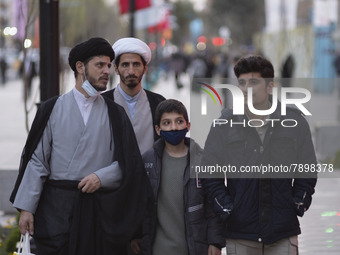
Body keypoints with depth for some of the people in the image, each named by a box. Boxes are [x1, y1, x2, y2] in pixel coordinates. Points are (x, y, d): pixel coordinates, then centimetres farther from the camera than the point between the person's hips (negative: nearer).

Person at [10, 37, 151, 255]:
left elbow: (129, 161, 6)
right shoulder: (53, 109, 6)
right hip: (57, 209, -1)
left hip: (101, 210, 1)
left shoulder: (115, 113, 10)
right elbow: (36, 160, 2)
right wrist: (26, 208, -4)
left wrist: (102, 177, -12)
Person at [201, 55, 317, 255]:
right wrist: (226, 208, -6)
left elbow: (307, 174, 11)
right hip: (240, 237, 0)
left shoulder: (295, 122, 3)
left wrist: (298, 204, -2)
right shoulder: (225, 125, 1)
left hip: (284, 237, 0)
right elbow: (211, 177, 5)